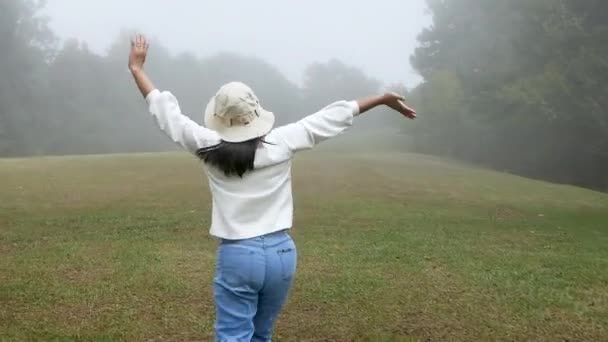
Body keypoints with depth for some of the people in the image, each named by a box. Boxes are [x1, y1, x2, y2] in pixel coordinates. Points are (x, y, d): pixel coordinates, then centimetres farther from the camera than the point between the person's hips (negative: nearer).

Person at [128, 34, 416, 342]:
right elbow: (334, 116, 1)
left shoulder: (209, 147, -8)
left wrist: (136, 68, 14)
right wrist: (384, 98, 9)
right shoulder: (283, 142, -7)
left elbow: (166, 112, 2)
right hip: (281, 253, 3)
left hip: (237, 256, -2)